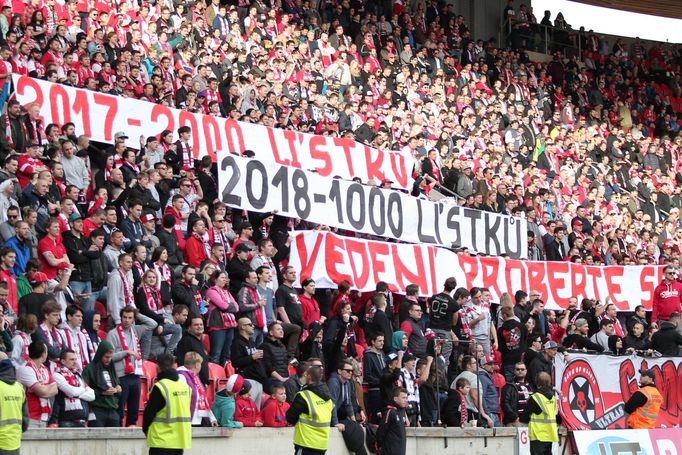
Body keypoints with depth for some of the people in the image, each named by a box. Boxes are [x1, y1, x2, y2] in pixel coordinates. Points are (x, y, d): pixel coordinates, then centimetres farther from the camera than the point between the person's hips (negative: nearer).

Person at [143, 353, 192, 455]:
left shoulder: (159, 387, -13)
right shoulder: (185, 386, 7)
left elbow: (149, 412, -8)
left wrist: (146, 430, 11)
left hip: (162, 441, -7)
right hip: (181, 439, 7)